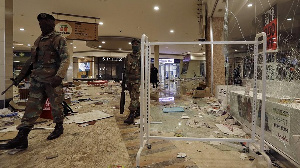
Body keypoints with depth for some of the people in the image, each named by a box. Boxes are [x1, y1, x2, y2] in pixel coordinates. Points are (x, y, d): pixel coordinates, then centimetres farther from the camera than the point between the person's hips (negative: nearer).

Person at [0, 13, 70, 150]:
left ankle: (59, 127, 27)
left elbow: (66, 59, -15)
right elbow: (32, 60, 23)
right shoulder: (38, 40, 17)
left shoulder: (59, 39, -5)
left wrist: (59, 76, -29)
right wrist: (21, 75, 20)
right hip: (37, 79, 7)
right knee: (32, 107, 4)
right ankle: (21, 138, 6)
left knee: (56, 105, 6)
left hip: (52, 80, -6)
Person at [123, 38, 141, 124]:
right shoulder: (128, 57, 10)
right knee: (133, 97, 15)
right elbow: (125, 68, 15)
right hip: (129, 80, 6)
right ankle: (138, 109, 33)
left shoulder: (141, 57, -3)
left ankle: (131, 116, -9)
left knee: (134, 98, -10)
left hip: (137, 80, -5)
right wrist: (124, 80, 14)